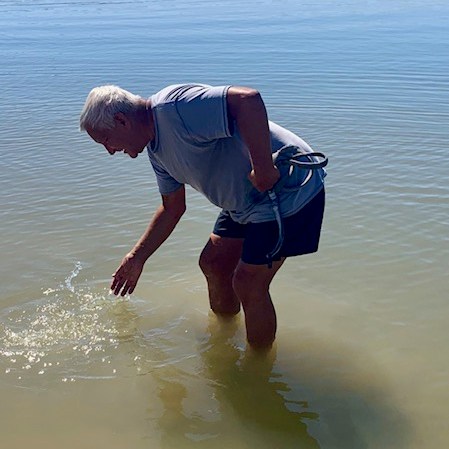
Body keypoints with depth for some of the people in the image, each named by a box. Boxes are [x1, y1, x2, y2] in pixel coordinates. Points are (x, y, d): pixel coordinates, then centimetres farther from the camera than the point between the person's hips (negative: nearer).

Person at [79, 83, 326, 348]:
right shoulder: (156, 149, 8)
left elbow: (249, 100, -38)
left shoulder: (174, 106, -25)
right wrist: (137, 258, 23)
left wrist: (263, 171, -37)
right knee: (213, 264, 16)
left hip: (290, 190, -10)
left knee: (248, 284, -8)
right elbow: (173, 208, 19)